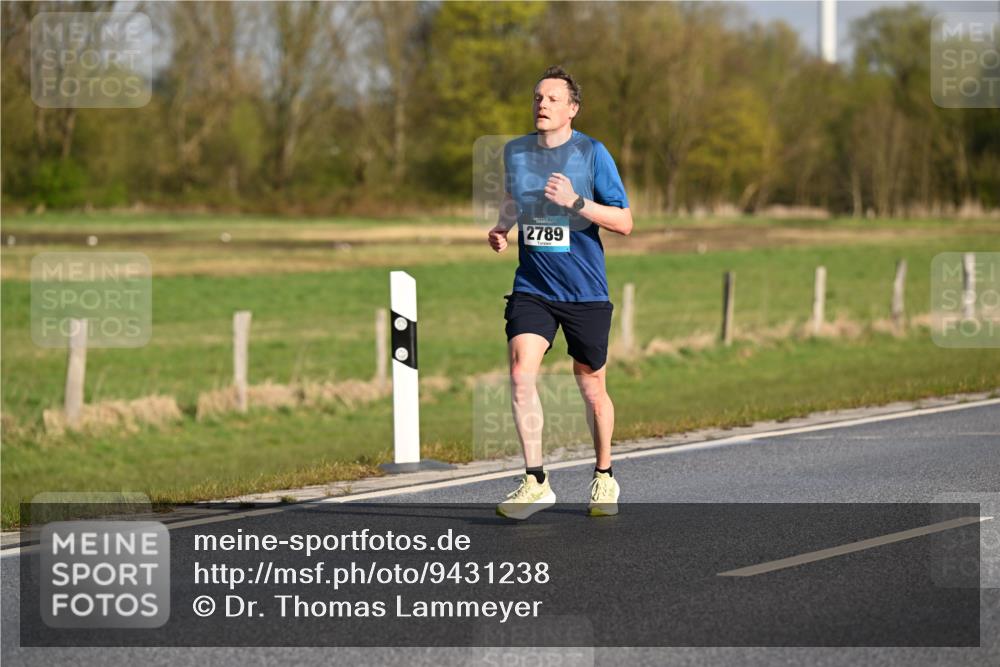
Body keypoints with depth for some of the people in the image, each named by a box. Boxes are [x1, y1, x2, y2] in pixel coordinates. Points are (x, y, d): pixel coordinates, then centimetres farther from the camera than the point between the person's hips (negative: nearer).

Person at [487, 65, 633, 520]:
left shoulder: (592, 153, -7)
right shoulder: (514, 152, 5)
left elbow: (624, 222, -9)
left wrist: (575, 202, -22)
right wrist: (501, 228, 4)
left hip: (585, 293, -2)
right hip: (531, 289, 2)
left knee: (591, 388, 8)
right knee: (521, 372, -18)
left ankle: (604, 478, 29)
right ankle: (535, 481, -13)